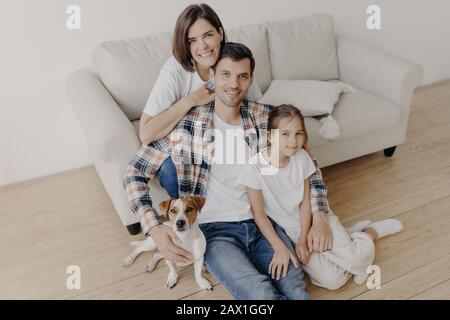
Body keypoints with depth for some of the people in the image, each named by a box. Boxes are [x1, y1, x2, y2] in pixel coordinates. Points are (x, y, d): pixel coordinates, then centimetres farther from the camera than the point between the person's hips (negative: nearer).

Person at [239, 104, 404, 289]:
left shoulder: (301, 157, -11)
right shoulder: (254, 168, -22)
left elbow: (305, 201, -6)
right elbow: (259, 214, -15)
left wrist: (303, 241, -12)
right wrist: (280, 248, -19)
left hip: (312, 218, 2)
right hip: (288, 231, -2)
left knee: (355, 258, -20)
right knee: (332, 280, -17)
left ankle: (371, 231, 12)